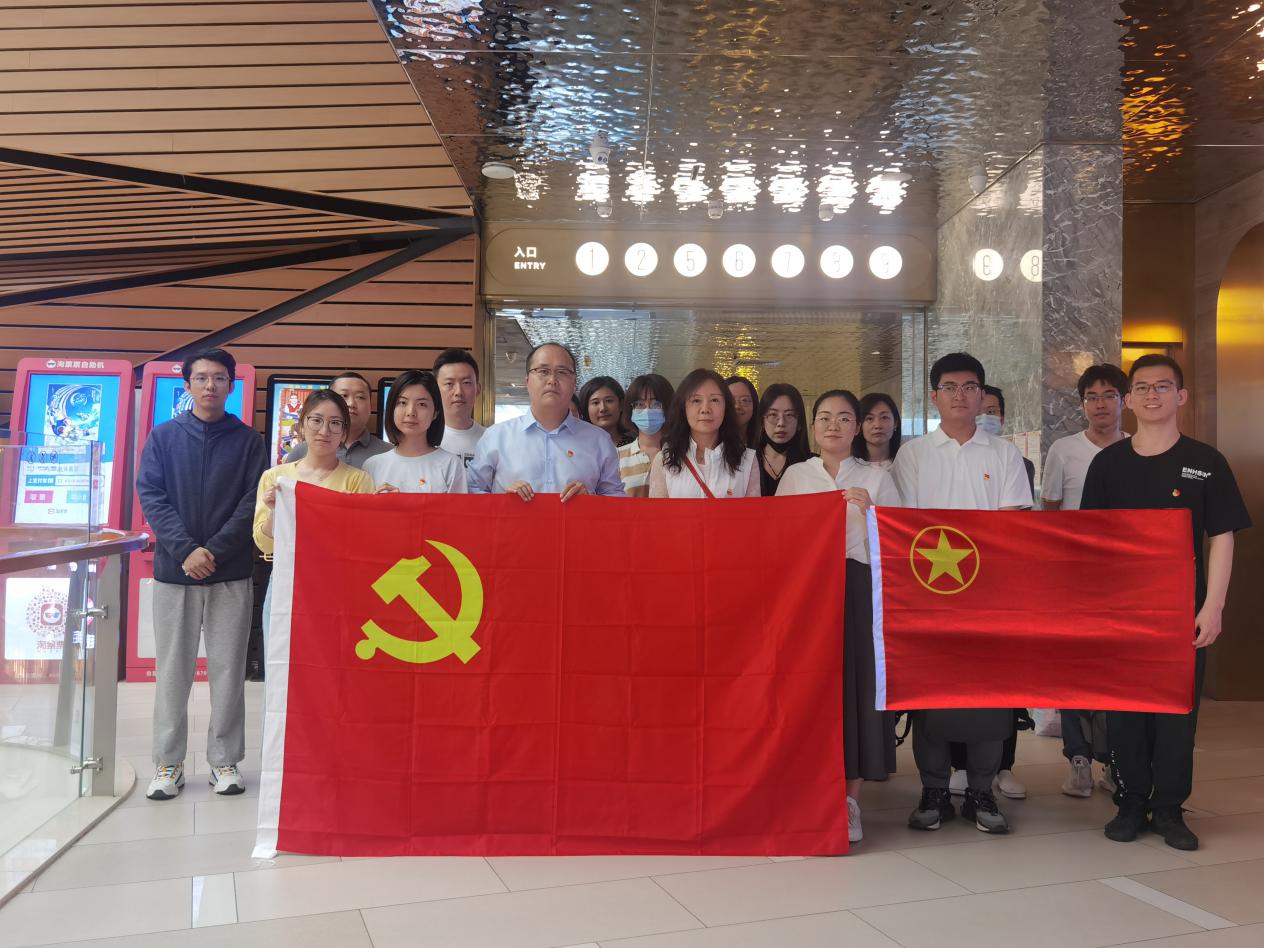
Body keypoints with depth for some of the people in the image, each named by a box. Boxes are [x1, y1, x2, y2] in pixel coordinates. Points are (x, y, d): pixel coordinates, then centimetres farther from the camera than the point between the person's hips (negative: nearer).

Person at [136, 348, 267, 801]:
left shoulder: (248, 441, 4)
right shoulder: (163, 437, 7)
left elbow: (254, 502, -3)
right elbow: (150, 495, -1)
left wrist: (214, 550, -14)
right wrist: (185, 550, -14)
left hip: (232, 574, -1)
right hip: (173, 569, 1)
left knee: (228, 669, 4)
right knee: (172, 670, 6)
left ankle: (224, 760, 14)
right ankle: (168, 763, 16)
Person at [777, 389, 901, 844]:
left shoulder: (876, 478, 9)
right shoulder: (794, 476, 10)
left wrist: (869, 509, -12)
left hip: (859, 592, 0)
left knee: (858, 687, -2)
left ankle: (850, 802, 10)